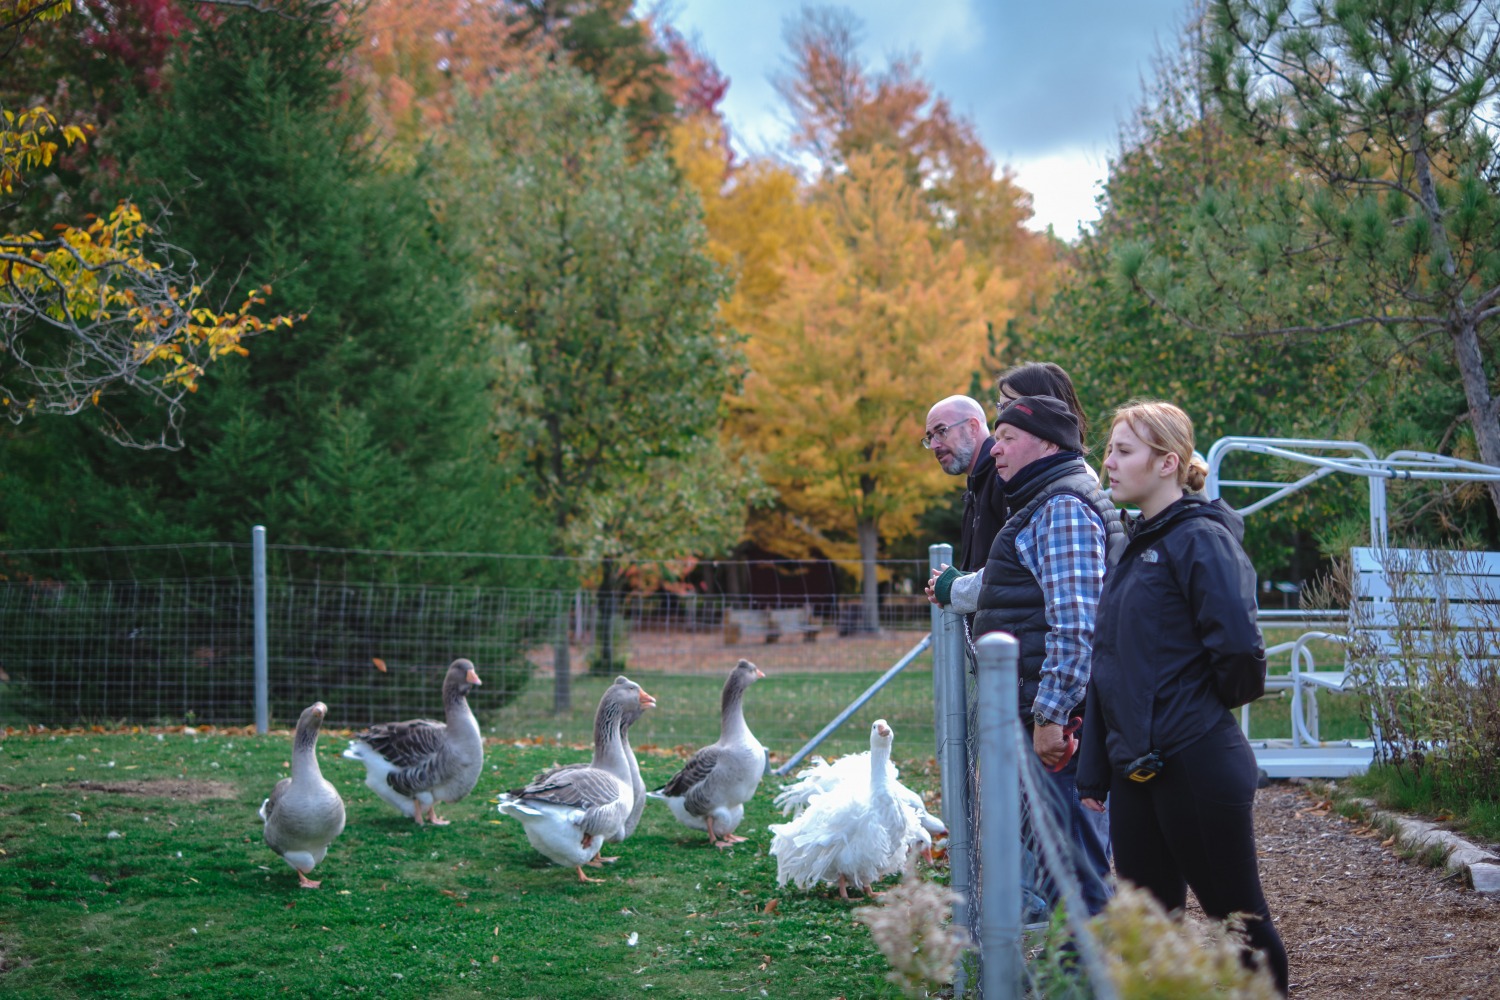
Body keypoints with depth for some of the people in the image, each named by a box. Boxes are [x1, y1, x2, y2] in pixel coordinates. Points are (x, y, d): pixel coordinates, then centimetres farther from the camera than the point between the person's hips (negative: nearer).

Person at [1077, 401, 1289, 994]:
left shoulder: (1201, 539, -11)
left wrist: (1214, 707, -4)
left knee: (1238, 914, 2)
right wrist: (1095, 771, 17)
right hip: (1136, 768, 9)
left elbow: (1236, 645, -23)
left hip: (1197, 765, -9)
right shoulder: (1136, 549, 16)